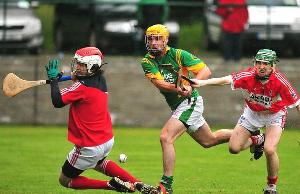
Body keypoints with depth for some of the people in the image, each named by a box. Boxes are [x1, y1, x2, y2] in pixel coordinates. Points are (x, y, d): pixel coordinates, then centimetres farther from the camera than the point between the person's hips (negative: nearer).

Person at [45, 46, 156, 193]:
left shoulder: (82, 87, -22)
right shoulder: (100, 81, 3)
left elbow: (58, 101, -27)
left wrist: (53, 79, -14)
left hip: (90, 146, -8)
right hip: (107, 140, 8)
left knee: (65, 180, 11)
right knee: (97, 163, 40)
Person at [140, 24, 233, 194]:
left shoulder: (178, 54, -12)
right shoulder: (147, 62, 0)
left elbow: (205, 70, -14)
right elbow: (159, 82, -17)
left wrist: (190, 86, -30)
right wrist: (177, 88, -36)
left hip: (190, 102, -7)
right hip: (177, 106, 7)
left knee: (166, 137, -21)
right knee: (209, 140, 22)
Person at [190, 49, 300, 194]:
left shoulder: (280, 81, -30)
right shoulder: (248, 76, -27)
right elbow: (227, 80, -39)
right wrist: (202, 82, -52)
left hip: (274, 115, -3)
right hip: (252, 113, 3)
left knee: (270, 150, -23)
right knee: (234, 148, -2)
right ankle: (258, 141, 32)